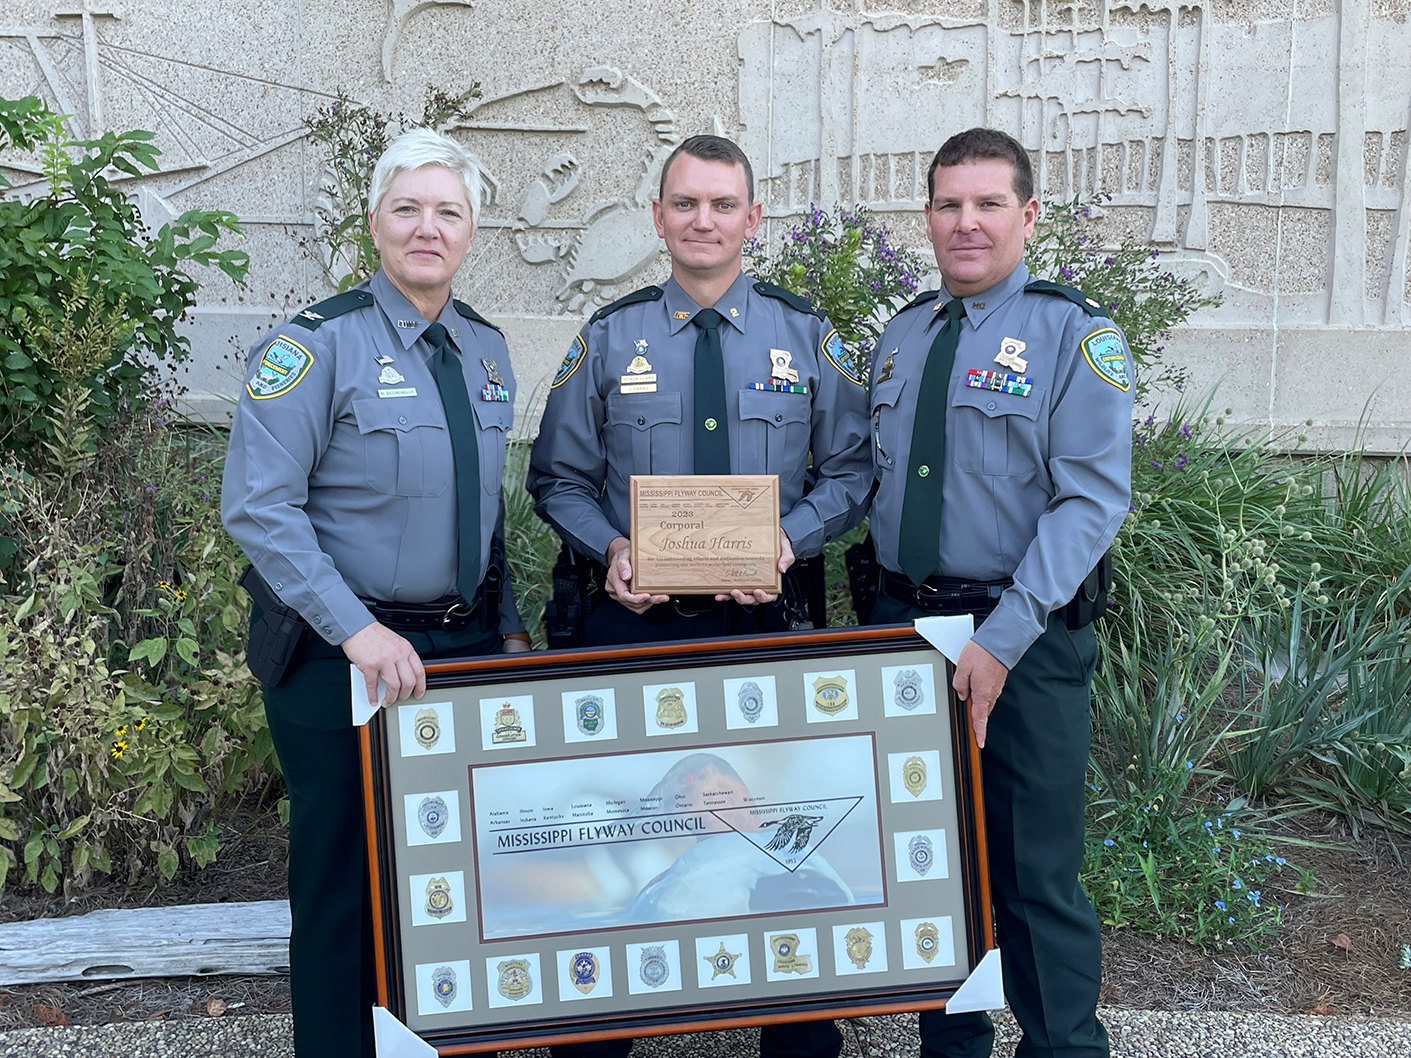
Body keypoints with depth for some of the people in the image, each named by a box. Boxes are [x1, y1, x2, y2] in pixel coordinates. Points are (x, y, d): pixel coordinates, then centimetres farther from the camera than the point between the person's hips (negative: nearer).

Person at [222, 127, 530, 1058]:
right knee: (347, 878, 6)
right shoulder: (317, 345, -10)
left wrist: (509, 626, 11)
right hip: (343, 659, -5)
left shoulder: (487, 351, 9)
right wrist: (357, 631, -22)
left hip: (463, 646, 6)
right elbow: (258, 508, -16)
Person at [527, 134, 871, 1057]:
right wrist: (610, 547, -11)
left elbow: (851, 468, 7)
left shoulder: (807, 337, 6)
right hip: (633, 621, 0)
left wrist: (789, 541, -11)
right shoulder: (610, 338, 4)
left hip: (761, 622, 0)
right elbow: (558, 477, 8)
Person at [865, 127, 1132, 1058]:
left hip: (1027, 641, -5)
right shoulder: (900, 336, 12)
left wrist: (1000, 640, -21)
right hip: (903, 624, 5)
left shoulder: (1076, 334, -6)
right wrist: (884, 609, 5)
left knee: (1035, 871, 1)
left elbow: (1092, 500, -15)